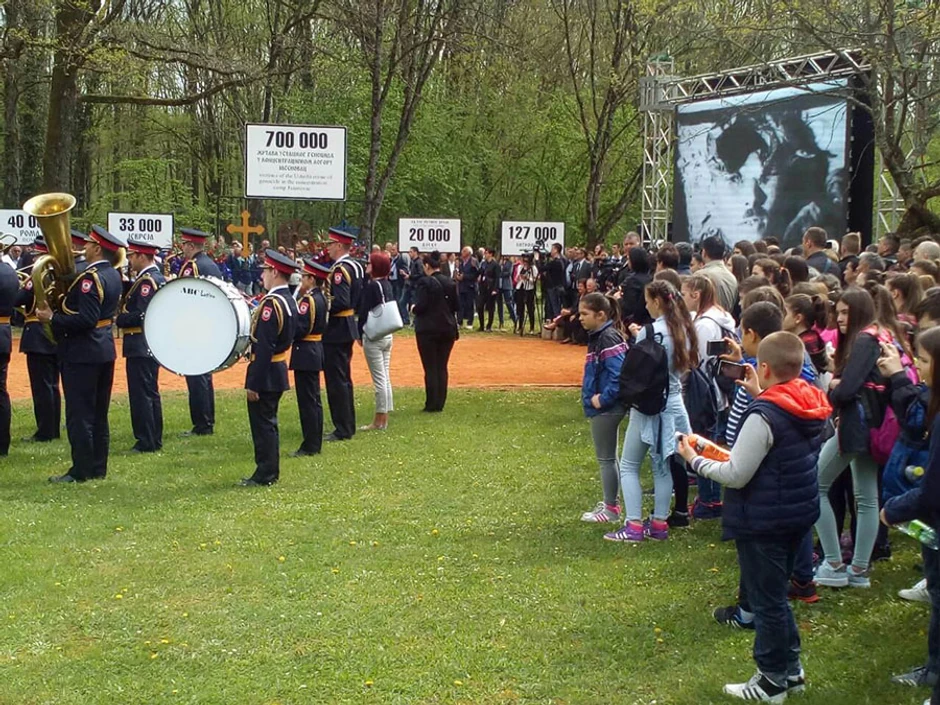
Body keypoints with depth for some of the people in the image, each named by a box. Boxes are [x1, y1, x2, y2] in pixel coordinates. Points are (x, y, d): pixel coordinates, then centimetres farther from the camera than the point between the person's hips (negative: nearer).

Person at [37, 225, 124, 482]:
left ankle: (81, 470, 1)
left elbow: (86, 318, -27)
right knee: (99, 413, 13)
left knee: (79, 413, -3)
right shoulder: (113, 275, 9)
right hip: (105, 349, 9)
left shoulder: (90, 278, -20)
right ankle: (98, 466, 19)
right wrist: (64, 301, 10)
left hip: (82, 354, -9)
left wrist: (52, 318, -19)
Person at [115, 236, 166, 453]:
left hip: (140, 345, -10)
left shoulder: (146, 281, -17)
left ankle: (146, 442, -3)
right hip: (154, 344, 10)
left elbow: (140, 315, -24)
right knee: (151, 393, 15)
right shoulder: (159, 278, 14)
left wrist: (117, 319, -13)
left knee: (140, 394, -6)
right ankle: (155, 439, 20)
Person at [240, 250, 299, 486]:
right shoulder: (289, 300, 9)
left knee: (262, 423, -1)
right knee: (268, 422, 17)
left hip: (265, 374, -10)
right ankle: (270, 471, 24)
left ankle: (265, 474, 4)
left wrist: (253, 383, -21)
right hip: (279, 370, 10)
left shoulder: (271, 303, -21)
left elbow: (264, 348, -23)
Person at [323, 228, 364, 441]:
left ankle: (342, 430, -1)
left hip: (336, 331, -10)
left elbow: (341, 302, -28)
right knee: (344, 379, 17)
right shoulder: (355, 266, 11)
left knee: (336, 381, -5)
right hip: (348, 329, 10)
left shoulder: (340, 270, -20)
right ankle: (348, 425, 24)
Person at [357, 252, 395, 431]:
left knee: (379, 379, -5)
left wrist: (360, 333, -7)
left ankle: (379, 421, 0)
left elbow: (364, 311, -17)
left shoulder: (371, 286, -17)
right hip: (387, 334, 9)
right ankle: (384, 419, 17)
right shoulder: (387, 284, 8)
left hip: (373, 336, -9)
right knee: (385, 378, 12)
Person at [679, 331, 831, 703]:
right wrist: (760, 396, 12)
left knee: (766, 601, 6)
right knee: (776, 594, 23)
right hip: (800, 514, 8)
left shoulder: (763, 417, -24)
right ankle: (791, 669, 32)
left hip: (763, 521, -8)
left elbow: (735, 475, -22)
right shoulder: (810, 407, 0)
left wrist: (694, 459, -8)